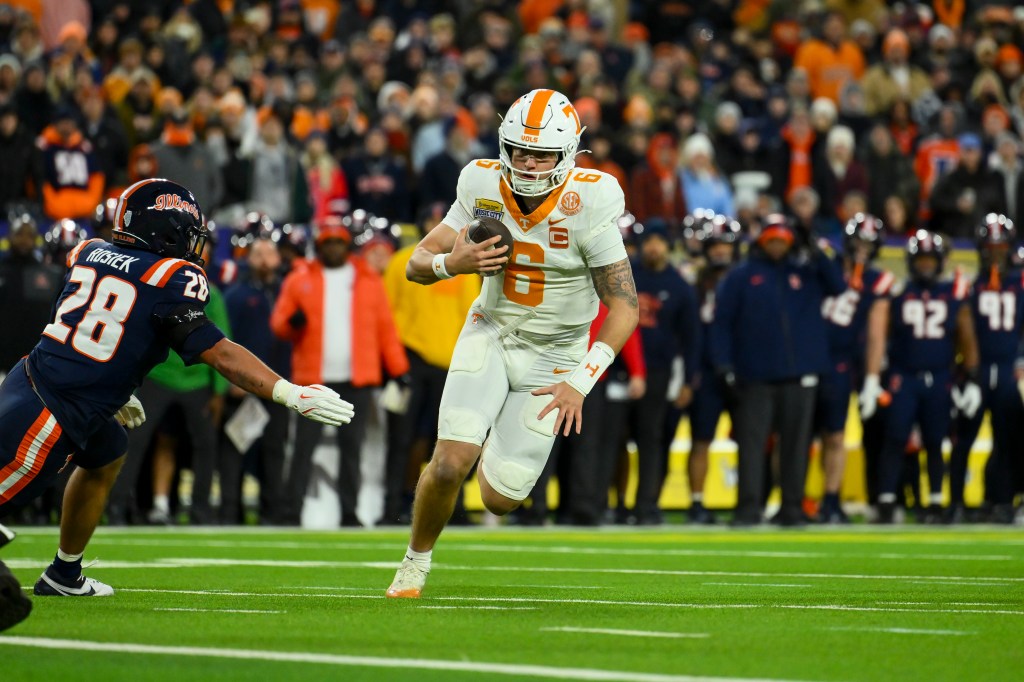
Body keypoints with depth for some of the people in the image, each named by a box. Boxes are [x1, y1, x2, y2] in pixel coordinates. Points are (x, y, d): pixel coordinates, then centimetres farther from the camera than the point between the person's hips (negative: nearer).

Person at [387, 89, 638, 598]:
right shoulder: (484, 188, -13)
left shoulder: (587, 207, -23)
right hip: (491, 332, 1)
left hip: (554, 354, -1)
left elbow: (624, 308, -18)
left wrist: (580, 382, -26)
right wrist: (452, 263, -28)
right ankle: (416, 561, 9)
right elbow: (416, 265, -5)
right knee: (449, 465, -19)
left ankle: (502, 450, 34)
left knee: (499, 498, -4)